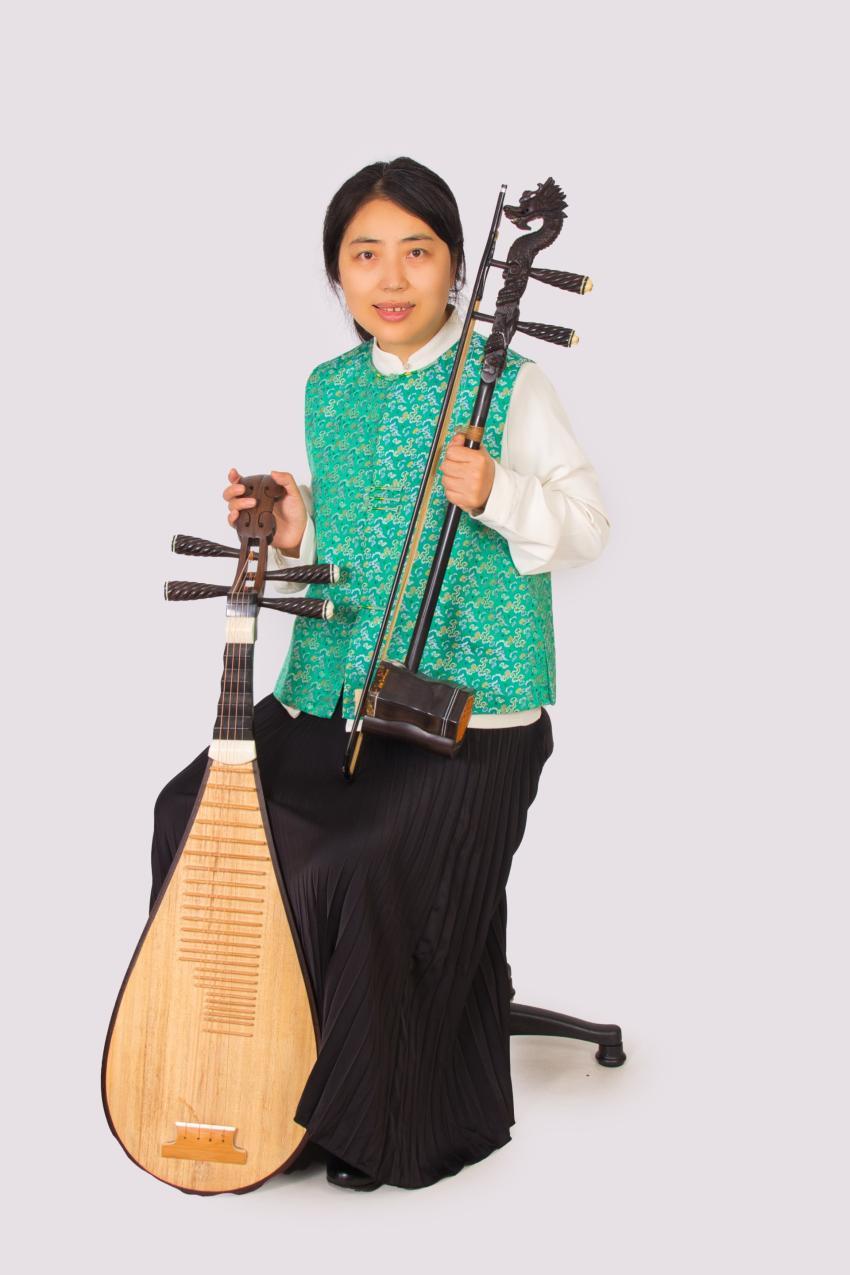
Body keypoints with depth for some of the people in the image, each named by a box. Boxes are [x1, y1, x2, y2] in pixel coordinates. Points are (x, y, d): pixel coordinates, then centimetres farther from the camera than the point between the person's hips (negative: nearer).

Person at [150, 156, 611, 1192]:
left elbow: (589, 526, -6)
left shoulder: (508, 383, -6)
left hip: (467, 709, -7)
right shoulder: (327, 390, 11)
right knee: (197, 810, -2)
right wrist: (293, 534, 2)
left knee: (377, 876, -21)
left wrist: (497, 495, -23)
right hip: (331, 697, 7)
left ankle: (402, 1128, 4)